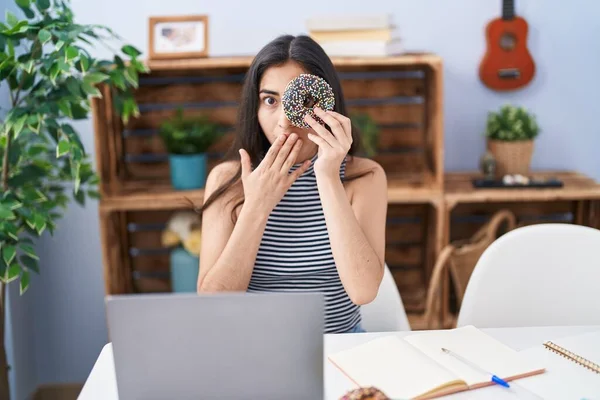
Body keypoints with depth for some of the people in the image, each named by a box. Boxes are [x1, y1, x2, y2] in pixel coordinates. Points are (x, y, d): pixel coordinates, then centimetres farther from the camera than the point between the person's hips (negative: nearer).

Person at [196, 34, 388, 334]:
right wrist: (258, 205, -18)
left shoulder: (364, 176, -5)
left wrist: (328, 178, -21)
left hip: (340, 346, 0)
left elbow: (363, 291, -18)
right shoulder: (227, 179, -4)